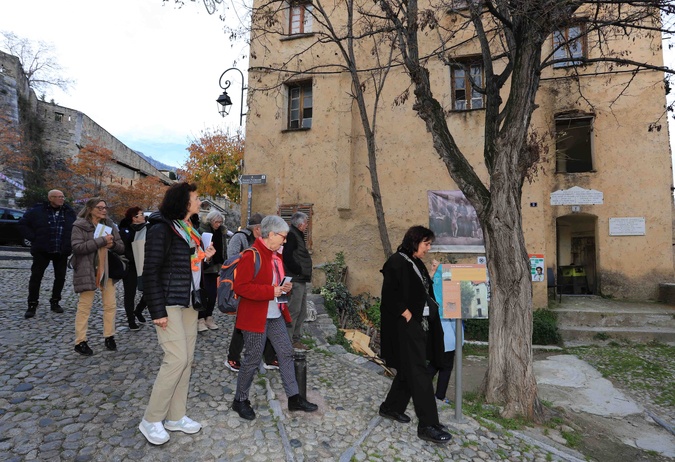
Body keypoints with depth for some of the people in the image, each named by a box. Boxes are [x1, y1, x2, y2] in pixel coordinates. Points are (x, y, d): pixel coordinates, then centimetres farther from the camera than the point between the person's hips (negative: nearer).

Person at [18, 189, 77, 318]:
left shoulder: (69, 212, 4)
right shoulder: (38, 210, -3)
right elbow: (23, 224, 5)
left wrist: (70, 242, 4)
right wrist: (33, 238, -5)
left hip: (62, 252, 3)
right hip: (42, 250, -2)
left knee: (60, 277, 7)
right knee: (36, 277, 1)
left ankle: (55, 302, 22)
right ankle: (32, 305, 11)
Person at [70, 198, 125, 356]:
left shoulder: (109, 225, 10)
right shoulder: (80, 226, -5)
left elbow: (122, 248, 8)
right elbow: (77, 247, -18)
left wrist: (112, 244, -14)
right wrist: (101, 241, -23)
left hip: (107, 270, 5)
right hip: (87, 271, -5)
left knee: (110, 304, 7)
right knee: (84, 306, 2)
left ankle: (109, 337, 19)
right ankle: (80, 342, 12)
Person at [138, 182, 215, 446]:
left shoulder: (189, 229, 12)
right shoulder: (161, 229, -13)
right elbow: (151, 272, -16)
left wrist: (204, 258, 1)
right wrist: (157, 310, -18)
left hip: (189, 302, 8)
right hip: (169, 304, -8)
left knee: (186, 359, 10)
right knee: (177, 359, -9)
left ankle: (176, 417, 23)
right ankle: (151, 421, 10)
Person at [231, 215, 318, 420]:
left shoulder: (275, 255, 10)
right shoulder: (251, 256, -18)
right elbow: (240, 287, -24)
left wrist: (283, 287, 3)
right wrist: (270, 291, -25)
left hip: (275, 316, 9)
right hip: (255, 317, -9)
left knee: (286, 353, 12)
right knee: (252, 359, 5)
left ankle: (294, 398, 25)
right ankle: (240, 400, 27)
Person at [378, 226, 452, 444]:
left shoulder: (417, 264, 14)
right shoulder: (396, 262, -13)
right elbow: (390, 295, -19)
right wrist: (407, 315, -18)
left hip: (420, 324, 10)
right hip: (405, 326, -9)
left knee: (409, 370, 16)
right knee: (418, 373, -5)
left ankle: (391, 407, 33)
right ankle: (428, 425, 4)